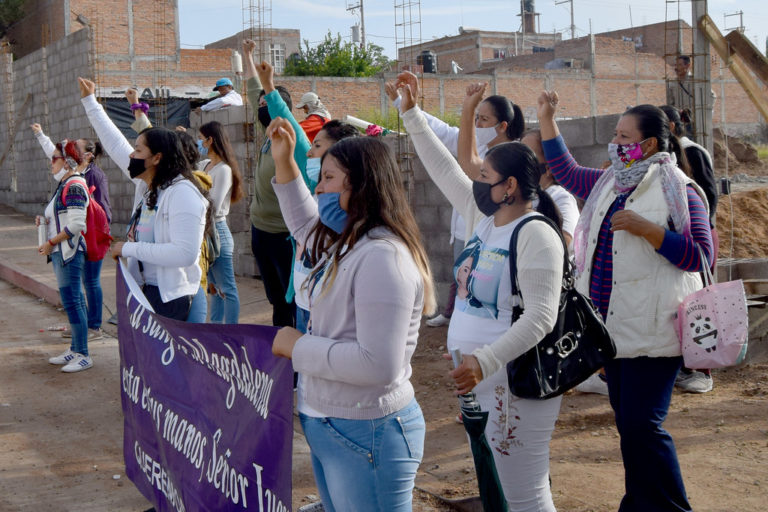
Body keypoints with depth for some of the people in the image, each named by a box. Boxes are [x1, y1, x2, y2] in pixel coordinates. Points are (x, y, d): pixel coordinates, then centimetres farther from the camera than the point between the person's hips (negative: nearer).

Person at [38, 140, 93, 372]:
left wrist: (51, 243, -16)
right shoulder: (65, 184, 13)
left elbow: (75, 225, -22)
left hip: (69, 252, -10)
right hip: (60, 252, 10)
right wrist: (45, 219, 4)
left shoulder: (74, 186, -17)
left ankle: (83, 355, 0)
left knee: (72, 302, -6)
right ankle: (75, 349, 23)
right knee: (73, 301, 15)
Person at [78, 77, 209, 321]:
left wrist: (129, 248, -19)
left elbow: (185, 253, -27)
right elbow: (116, 144, 21)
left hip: (169, 298, -9)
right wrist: (89, 101, 28)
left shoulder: (182, 194, -17)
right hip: (143, 290, 9)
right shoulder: (145, 183, 8)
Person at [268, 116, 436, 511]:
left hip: (365, 435, -10)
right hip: (327, 427, 10)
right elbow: (306, 225, 32)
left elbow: (379, 365, -30)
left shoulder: (382, 257, -24)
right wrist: (284, 164, 21)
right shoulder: (346, 244, 7)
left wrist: (298, 347, -19)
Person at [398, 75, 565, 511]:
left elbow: (541, 317, -23)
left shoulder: (535, 235, -17)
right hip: (479, 376, 9)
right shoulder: (484, 218, 8)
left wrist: (485, 360, -31)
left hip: (516, 384, -9)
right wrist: (413, 115, 18)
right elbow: (446, 169, 17)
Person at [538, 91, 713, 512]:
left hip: (652, 331, -8)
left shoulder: (678, 190, -10)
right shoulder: (609, 183, 12)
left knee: (643, 426, -12)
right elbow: (565, 172, 25)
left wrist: (646, 229, -22)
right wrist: (547, 119, 19)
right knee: (628, 423, 15)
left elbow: (701, 257, -15)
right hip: (613, 326, 8)